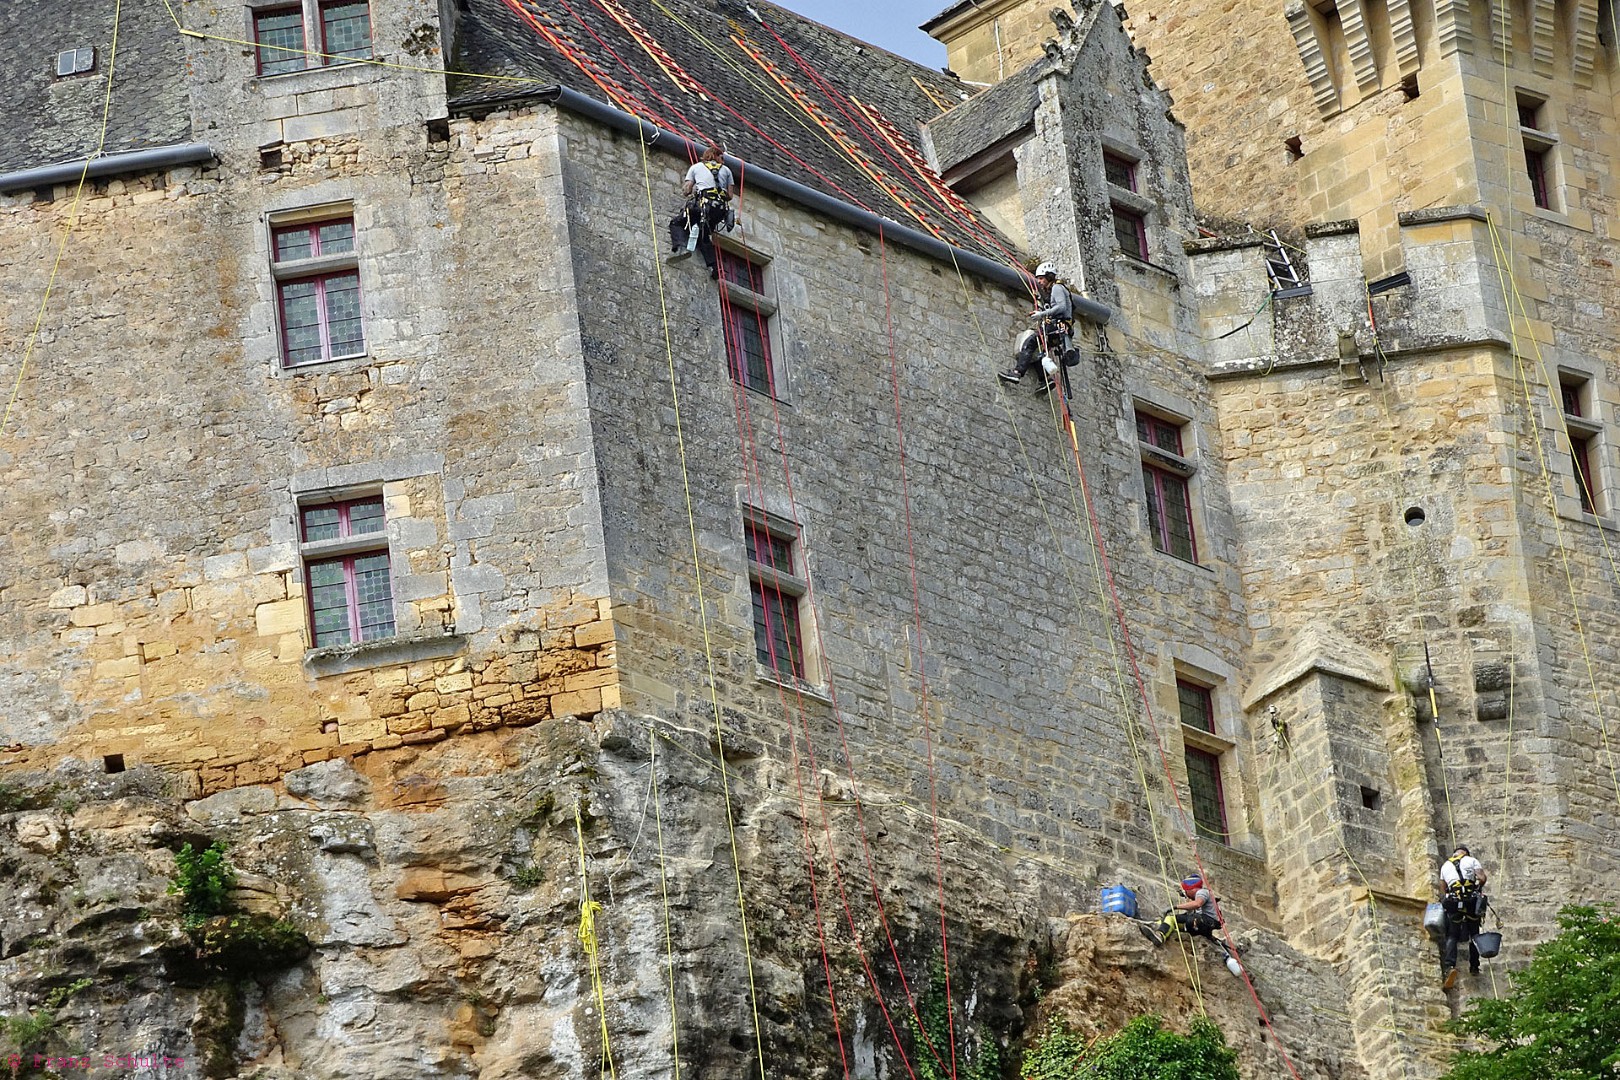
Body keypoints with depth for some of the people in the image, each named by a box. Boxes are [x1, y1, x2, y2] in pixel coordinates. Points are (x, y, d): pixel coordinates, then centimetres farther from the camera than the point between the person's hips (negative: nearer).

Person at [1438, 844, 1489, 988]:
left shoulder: (1445, 865, 20)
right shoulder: (1472, 860, 11)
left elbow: (1443, 888, 22)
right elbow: (1482, 878, -1)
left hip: (1453, 902, 1)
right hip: (1472, 900, -1)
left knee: (1451, 936, -2)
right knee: (1474, 934, 15)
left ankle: (1449, 966, -25)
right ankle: (1474, 967, 15)